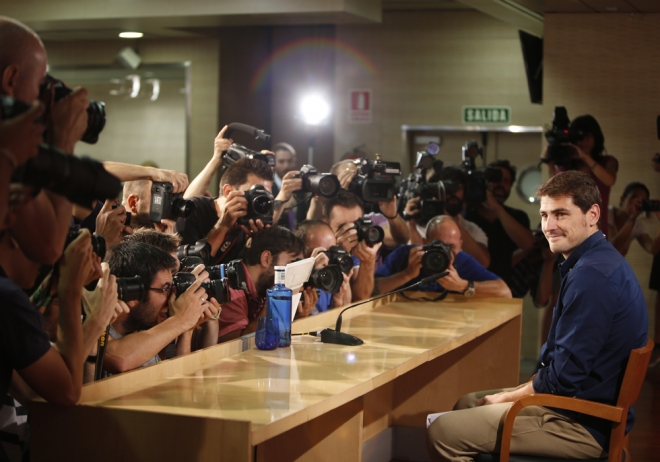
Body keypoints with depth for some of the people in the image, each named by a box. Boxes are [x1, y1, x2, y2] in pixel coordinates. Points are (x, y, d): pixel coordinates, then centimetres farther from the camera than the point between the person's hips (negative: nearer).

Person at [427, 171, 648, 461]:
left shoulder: (591, 274, -23)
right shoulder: (601, 260, 12)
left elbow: (565, 376, -23)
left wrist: (509, 398, -7)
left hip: (583, 424, -11)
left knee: (442, 433, -14)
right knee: (467, 404, 23)